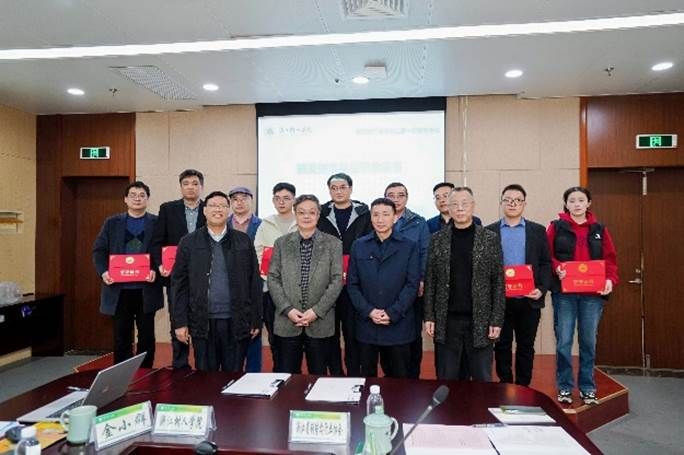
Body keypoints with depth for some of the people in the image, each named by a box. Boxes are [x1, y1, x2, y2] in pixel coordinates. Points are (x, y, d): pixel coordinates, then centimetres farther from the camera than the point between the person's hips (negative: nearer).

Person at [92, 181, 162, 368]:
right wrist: (103, 271, -11)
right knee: (121, 337, 9)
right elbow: (99, 250, 6)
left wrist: (156, 270, -19)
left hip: (146, 289, -1)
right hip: (119, 289, 1)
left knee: (147, 336, 7)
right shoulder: (112, 223, 9)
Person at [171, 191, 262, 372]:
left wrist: (256, 320, 1)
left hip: (236, 323, 0)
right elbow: (179, 284, 3)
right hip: (202, 323, 0)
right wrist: (180, 322, -1)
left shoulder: (244, 241, 4)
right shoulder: (189, 242, 4)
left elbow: (254, 282, 4)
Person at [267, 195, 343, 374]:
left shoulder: (333, 244, 2)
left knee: (318, 376, 9)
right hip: (287, 321, 1)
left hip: (320, 323, -1)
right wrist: (288, 309, -9)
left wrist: (316, 311, -11)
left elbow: (337, 280, -3)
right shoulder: (281, 243, 7)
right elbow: (273, 279, 3)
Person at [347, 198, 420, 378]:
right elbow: (352, 284, 3)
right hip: (366, 325, 2)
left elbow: (412, 284, -4)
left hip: (398, 324, -1)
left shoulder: (410, 247, 1)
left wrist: (392, 313, -13)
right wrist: (369, 311, -9)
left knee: (399, 377, 9)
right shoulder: (358, 246, 6)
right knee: (367, 376, 13)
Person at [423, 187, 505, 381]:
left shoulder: (490, 239, 1)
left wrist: (496, 320, -5)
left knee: (482, 380, 9)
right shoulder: (437, 239, 4)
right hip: (446, 323, 1)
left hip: (480, 322, -1)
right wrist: (429, 316, -1)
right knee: (446, 381, 11)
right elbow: (430, 281, 4)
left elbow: (498, 282, -1)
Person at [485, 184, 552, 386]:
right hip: (499, 300, -1)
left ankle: (523, 388, 24)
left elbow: (546, 263, 4)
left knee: (526, 347, 11)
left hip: (529, 300, 1)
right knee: (502, 346, 8)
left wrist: (542, 289, -9)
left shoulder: (538, 231, 6)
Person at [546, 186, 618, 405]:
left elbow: (610, 258, 8)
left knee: (589, 342, 9)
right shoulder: (556, 227, 3)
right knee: (564, 342, 1)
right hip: (563, 293, -2)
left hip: (593, 294, 2)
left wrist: (610, 280, -7)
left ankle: (587, 388, 23)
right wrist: (556, 268, -19)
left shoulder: (599, 229, 11)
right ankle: (564, 387, 15)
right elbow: (546, 256, -1)